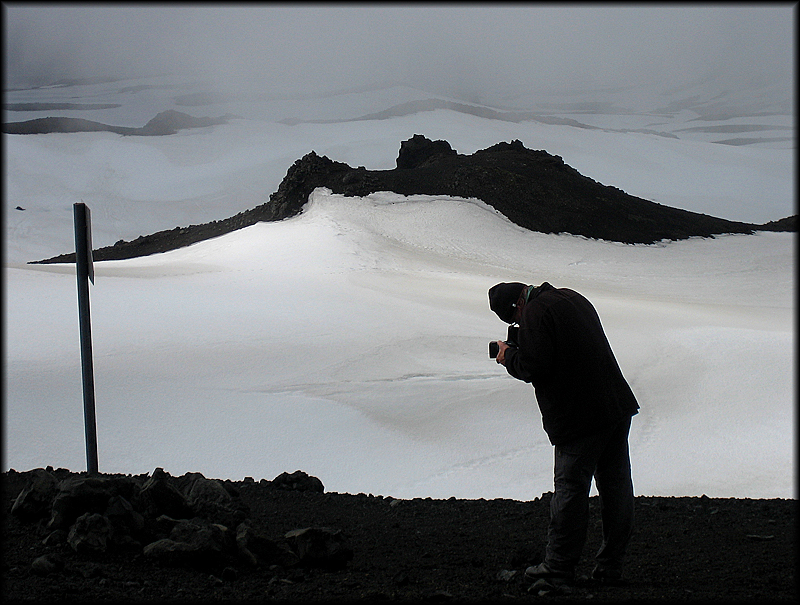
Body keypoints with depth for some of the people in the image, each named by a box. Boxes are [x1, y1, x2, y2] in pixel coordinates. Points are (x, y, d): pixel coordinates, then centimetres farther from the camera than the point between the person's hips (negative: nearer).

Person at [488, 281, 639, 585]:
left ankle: (559, 567, 7)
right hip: (619, 407, 9)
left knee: (570, 490, 0)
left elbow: (534, 367, -19)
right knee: (616, 487, 10)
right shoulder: (571, 298, 16)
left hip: (581, 418, -9)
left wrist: (508, 357, 1)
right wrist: (517, 353, 18)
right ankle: (611, 566, 18)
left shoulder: (534, 314, -12)